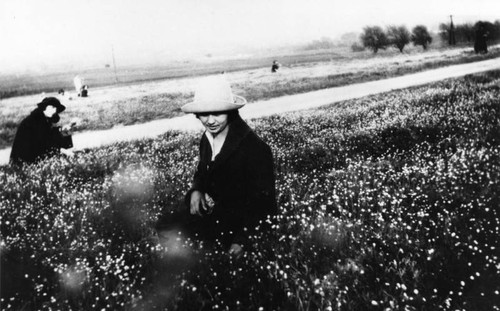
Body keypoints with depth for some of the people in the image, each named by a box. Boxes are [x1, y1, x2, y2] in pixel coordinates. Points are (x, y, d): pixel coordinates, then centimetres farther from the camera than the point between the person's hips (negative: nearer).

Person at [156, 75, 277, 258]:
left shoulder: (255, 148, -23)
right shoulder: (207, 138, 0)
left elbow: (262, 201, -18)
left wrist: (241, 241, -21)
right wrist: (196, 190, -5)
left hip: (243, 221, -7)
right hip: (212, 209, 8)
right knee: (164, 228, -2)